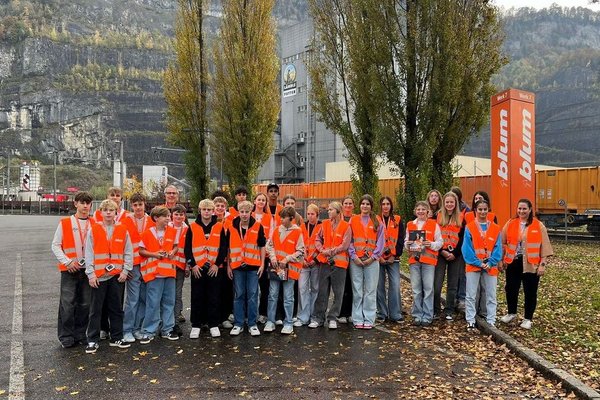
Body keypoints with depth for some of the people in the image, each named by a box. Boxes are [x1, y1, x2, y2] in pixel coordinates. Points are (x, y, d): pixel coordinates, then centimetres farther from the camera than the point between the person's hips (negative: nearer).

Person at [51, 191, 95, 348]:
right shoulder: (64, 223, 0)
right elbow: (55, 245, 1)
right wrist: (67, 262, -9)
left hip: (88, 270, 2)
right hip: (69, 270, -2)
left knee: (85, 304, 8)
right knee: (67, 304, -2)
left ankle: (80, 334, 22)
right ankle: (66, 337, 11)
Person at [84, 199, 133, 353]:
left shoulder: (122, 230, 4)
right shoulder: (93, 230, 0)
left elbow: (129, 252, 5)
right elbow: (89, 253, -2)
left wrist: (125, 270, -3)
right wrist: (91, 273, -8)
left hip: (117, 275, 2)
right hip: (99, 275, -2)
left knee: (117, 308, 10)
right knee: (96, 309, 4)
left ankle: (116, 338, 20)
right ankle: (92, 340, 12)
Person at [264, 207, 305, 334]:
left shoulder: (297, 231, -7)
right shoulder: (277, 230, 6)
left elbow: (300, 252, -7)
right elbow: (269, 245, 14)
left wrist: (286, 259, -12)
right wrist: (273, 257, -2)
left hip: (289, 268, -4)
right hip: (275, 267, 4)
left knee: (288, 298, 4)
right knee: (272, 295, 9)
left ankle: (288, 324, 13)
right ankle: (270, 322, 19)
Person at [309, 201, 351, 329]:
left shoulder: (346, 226, -4)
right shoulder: (325, 224, 8)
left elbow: (345, 245, -9)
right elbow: (318, 239, 11)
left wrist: (331, 251, -11)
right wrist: (322, 250, -6)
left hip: (339, 262, -3)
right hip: (325, 261, 3)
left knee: (338, 292, 3)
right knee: (322, 291, 7)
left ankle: (333, 318, 13)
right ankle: (318, 317, 14)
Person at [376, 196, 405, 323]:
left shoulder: (398, 220, 7)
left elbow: (401, 240, 4)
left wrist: (395, 255, -5)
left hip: (393, 259, 0)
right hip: (378, 259, 0)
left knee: (395, 285, -5)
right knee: (380, 286, 3)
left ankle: (396, 314, 3)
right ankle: (382, 313, 13)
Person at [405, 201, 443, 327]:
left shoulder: (434, 224, 3)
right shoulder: (410, 225, 11)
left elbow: (440, 242, 2)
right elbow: (406, 242, 18)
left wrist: (431, 244, -17)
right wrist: (408, 244, -4)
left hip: (428, 260, -3)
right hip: (414, 259, 3)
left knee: (428, 288, -1)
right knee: (416, 289, 6)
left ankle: (427, 317, 7)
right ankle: (417, 316, 15)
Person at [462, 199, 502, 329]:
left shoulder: (496, 228, 5)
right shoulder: (469, 227, -1)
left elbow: (498, 248, 2)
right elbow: (467, 248, -5)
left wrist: (490, 263, -11)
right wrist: (478, 263, -12)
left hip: (490, 267, 2)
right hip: (473, 266, -2)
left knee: (491, 296, 8)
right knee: (471, 295, 2)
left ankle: (491, 321, 18)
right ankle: (470, 321, 10)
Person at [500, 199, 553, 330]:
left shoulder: (539, 226, -3)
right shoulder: (510, 224, 2)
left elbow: (544, 246, -3)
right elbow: (502, 243, 6)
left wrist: (543, 264, -8)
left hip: (531, 265, -2)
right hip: (513, 262, 2)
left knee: (530, 292, 5)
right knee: (511, 289, 11)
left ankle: (528, 318, 20)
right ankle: (511, 313, 32)